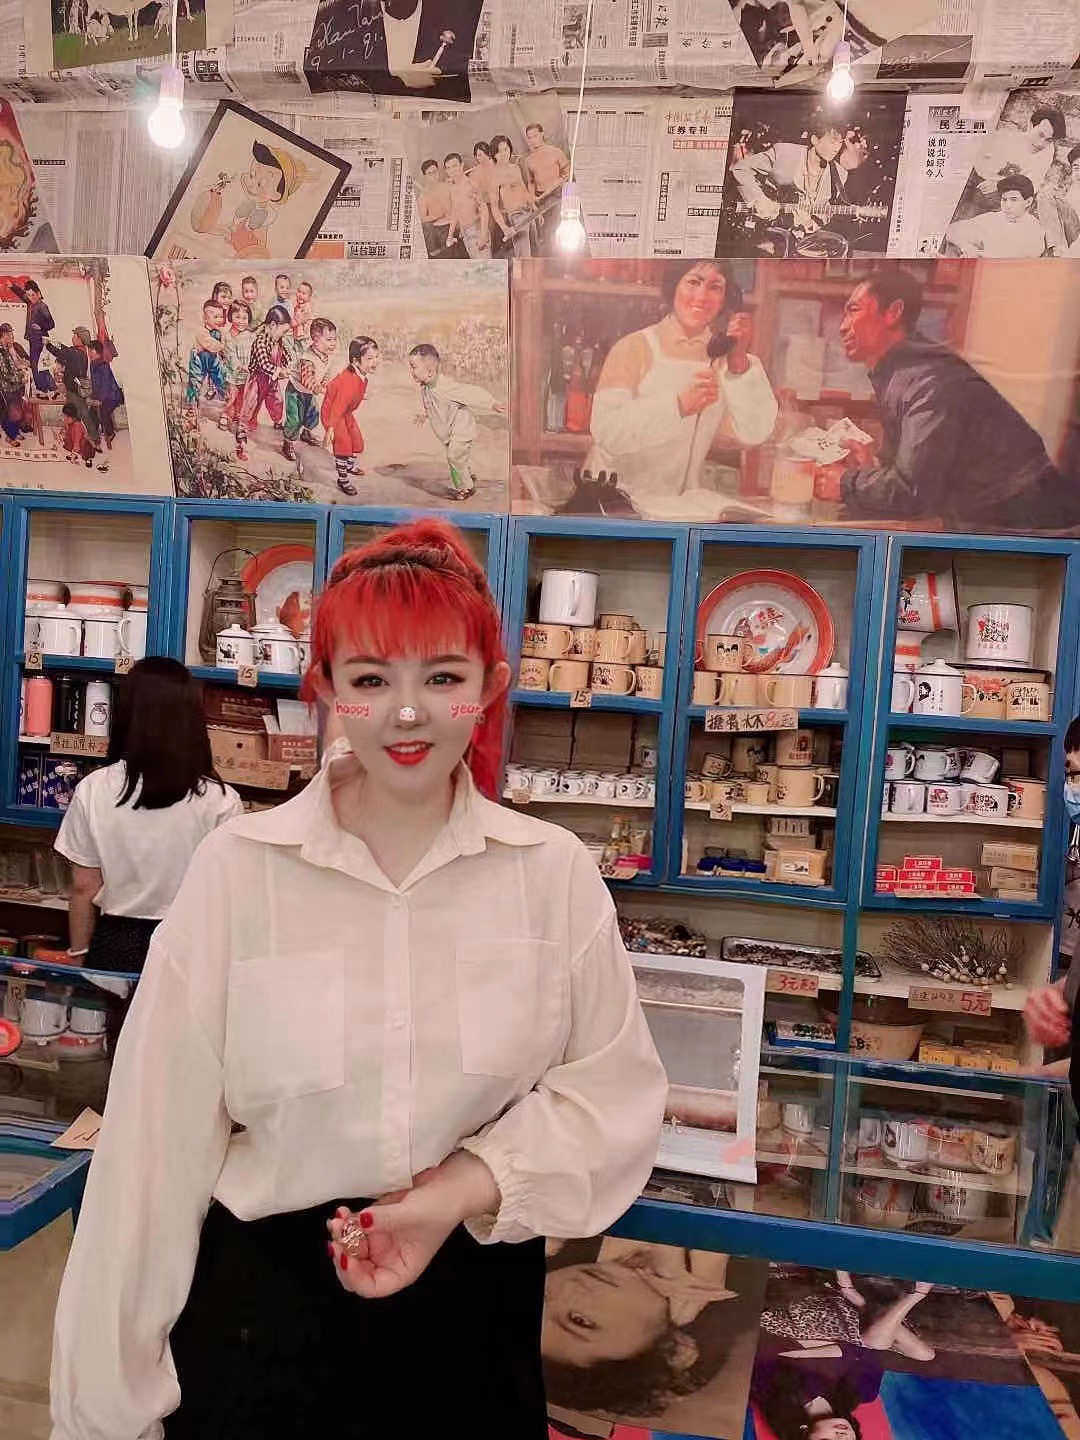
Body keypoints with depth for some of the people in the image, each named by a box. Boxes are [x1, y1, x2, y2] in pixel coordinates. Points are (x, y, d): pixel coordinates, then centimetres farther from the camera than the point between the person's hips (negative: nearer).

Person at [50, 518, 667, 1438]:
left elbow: (611, 1094, -5)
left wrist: (459, 1195, -18)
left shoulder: (556, 873, -9)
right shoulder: (237, 869, -12)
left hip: (474, 1303, 1)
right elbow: (163, 1132, -8)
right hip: (262, 1304, 0)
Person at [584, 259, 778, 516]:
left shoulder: (724, 355, 6)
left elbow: (755, 434, -6)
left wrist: (740, 362, -17)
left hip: (679, 504, 4)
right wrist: (678, 405, -29)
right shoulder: (634, 347, -5)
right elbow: (606, 431, -18)